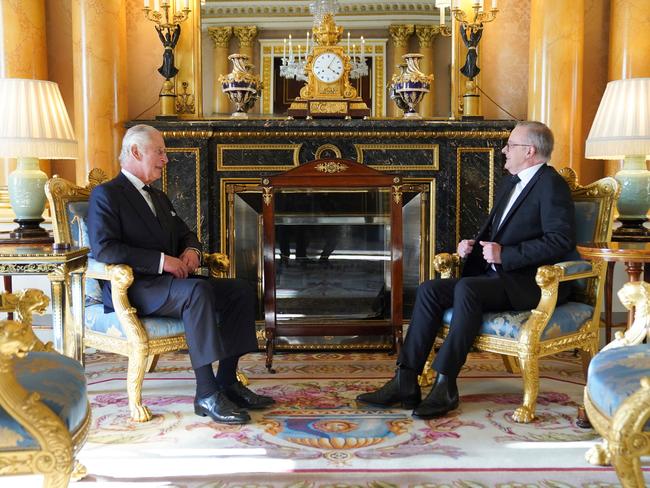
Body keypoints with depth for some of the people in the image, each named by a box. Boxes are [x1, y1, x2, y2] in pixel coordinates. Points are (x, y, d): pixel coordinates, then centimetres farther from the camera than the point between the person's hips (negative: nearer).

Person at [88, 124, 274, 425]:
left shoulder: (159, 198, 24)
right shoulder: (106, 194, -4)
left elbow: (185, 234, 31)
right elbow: (103, 248, -18)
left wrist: (191, 250, 4)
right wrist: (161, 261, -21)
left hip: (169, 281, 9)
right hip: (132, 289, -9)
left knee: (241, 291, -7)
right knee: (197, 291, -35)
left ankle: (227, 382, -5)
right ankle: (206, 395, -31)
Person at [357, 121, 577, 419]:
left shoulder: (551, 185, -8)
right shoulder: (509, 183, 21)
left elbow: (561, 240, -19)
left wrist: (505, 254, -21)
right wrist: (473, 244, 8)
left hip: (532, 282, -8)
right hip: (498, 276, 9)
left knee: (467, 288, -34)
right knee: (429, 290, -11)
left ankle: (445, 384, -27)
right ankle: (405, 382, -13)